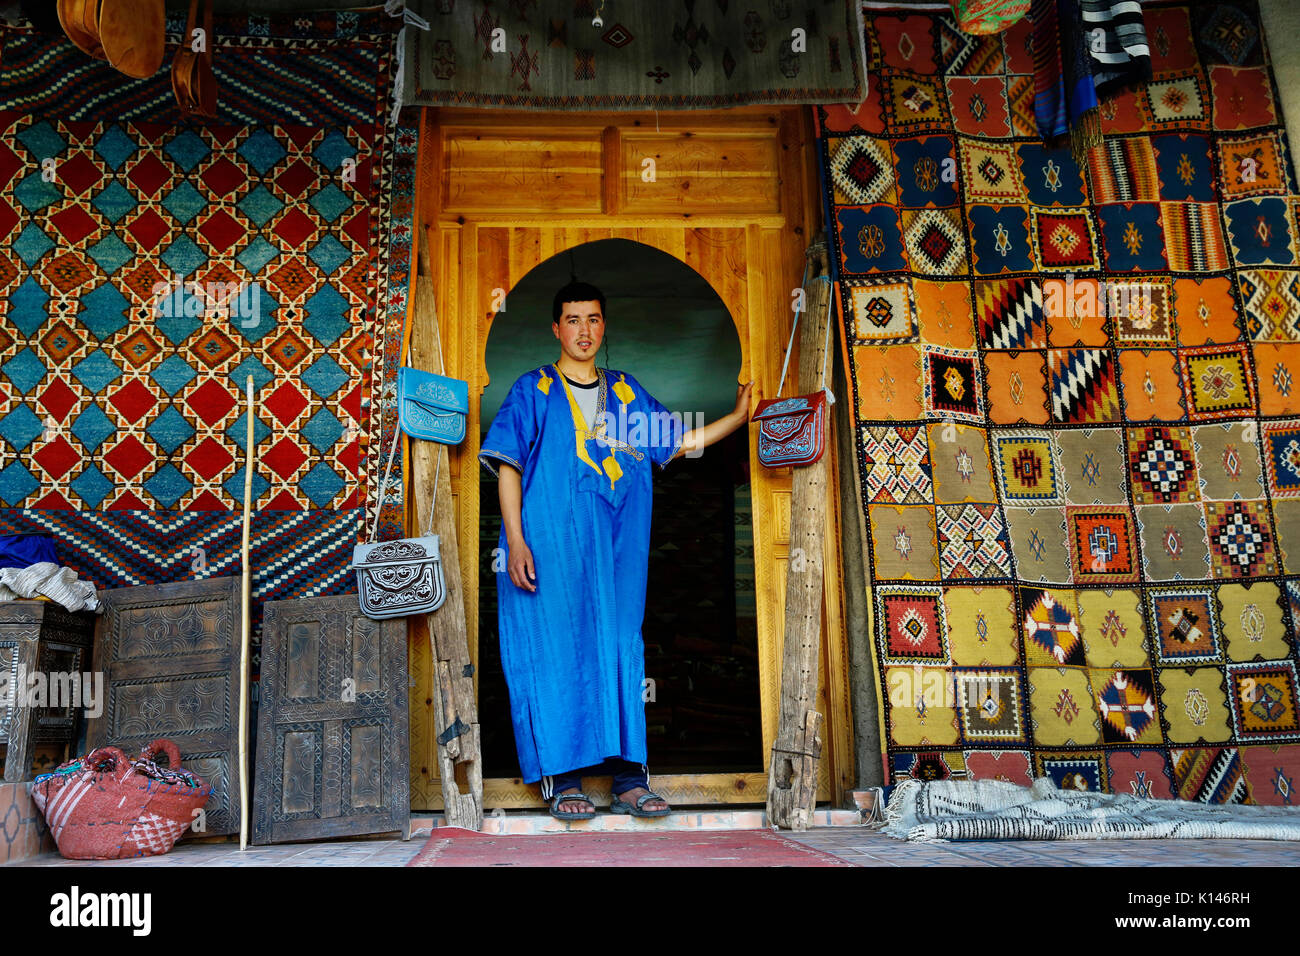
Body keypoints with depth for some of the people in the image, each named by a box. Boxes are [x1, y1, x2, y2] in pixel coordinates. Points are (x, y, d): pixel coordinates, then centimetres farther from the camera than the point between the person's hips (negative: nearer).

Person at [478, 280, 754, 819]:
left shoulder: (627, 392, 18)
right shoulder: (533, 390, 8)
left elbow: (680, 442, 23)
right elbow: (508, 466, 1)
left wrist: (738, 416, 17)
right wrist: (515, 541, -10)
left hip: (615, 546, 3)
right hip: (550, 544, -3)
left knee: (620, 648, 1)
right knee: (555, 649, -5)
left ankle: (629, 778, 6)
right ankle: (561, 779, 3)